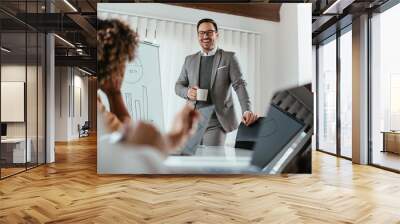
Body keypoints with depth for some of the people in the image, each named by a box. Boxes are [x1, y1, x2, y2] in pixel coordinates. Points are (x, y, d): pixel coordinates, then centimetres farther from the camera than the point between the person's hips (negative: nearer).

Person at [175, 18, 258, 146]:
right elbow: (178, 85, 17)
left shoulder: (229, 57, 4)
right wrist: (187, 92, -7)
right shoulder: (190, 60, 13)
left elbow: (239, 85, -5)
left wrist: (247, 110, -21)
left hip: (216, 121, -3)